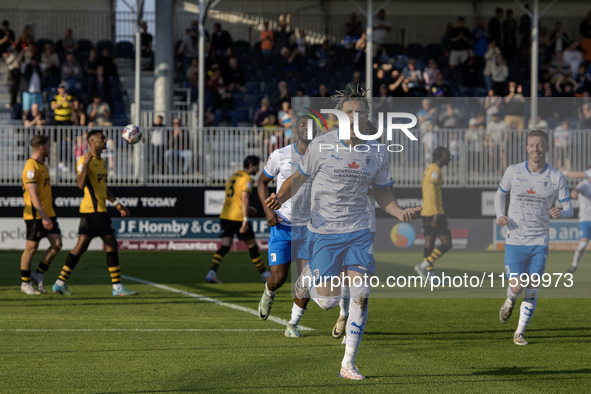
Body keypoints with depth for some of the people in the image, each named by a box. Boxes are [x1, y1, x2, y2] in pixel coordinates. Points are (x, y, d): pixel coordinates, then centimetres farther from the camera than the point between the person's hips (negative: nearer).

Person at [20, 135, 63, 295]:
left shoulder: (42, 165, 16)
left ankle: (38, 275, 12)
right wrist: (44, 217, -25)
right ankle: (25, 283, 10)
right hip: (35, 215, -9)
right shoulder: (31, 167, -15)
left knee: (57, 244, 0)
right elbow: (33, 195, -21)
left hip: (48, 214, 9)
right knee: (31, 247, -1)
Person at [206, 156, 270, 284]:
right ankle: (264, 274, 18)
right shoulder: (247, 179, -8)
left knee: (224, 247, 0)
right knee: (252, 246, 6)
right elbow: (244, 198, -18)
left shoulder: (232, 177, 19)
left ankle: (212, 272, -18)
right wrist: (245, 219, -22)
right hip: (238, 217, -7)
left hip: (225, 216, 7)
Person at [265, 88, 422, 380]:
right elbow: (299, 177, 2)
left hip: (359, 230, 2)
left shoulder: (376, 152, 1)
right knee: (327, 302, -5)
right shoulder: (322, 145, -8)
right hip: (323, 230, -2)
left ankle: (348, 364, 1)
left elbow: (381, 192, 13)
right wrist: (281, 197, -18)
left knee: (360, 295, -10)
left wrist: (400, 213, -6)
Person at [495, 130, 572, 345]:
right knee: (516, 288, -9)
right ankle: (509, 302, 29)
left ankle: (519, 333, 16)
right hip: (515, 240, -1)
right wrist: (500, 216, -4)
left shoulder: (556, 177, -3)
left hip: (540, 242, 1)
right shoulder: (513, 172, -1)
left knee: (531, 291, 1)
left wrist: (560, 213, -21)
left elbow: (568, 208, 3)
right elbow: (500, 194, 15)